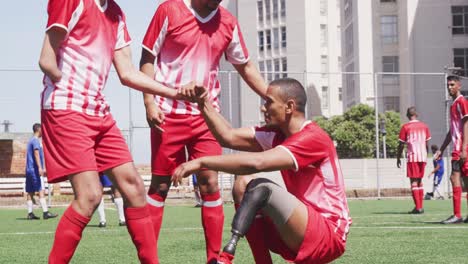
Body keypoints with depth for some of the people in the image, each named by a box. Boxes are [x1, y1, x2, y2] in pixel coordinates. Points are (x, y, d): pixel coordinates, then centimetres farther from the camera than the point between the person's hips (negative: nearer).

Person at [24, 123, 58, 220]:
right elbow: (36, 153, -19)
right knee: (41, 191, -12)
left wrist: (42, 168, 32)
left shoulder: (31, 140, 21)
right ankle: (45, 212, -17)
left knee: (30, 192, 6)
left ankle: (30, 213, 4)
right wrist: (40, 167, -26)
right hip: (35, 169, -9)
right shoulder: (36, 141, -8)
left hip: (29, 170, 9)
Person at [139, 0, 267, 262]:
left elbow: (245, 66, 15)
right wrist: (150, 103, -10)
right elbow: (148, 59, -2)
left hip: (206, 115, 3)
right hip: (168, 113, -3)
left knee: (210, 183, -2)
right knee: (160, 185, 2)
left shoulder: (228, 22, 4)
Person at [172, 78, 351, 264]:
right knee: (243, 185, -2)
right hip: (304, 234, 9)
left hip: (329, 235, -9)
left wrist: (201, 162, -29)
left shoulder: (313, 138, -19)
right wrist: (203, 103, -3)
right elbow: (229, 137, 3)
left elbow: (257, 162, -31)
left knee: (261, 189, -24)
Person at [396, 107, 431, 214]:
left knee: (414, 181, -4)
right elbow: (427, 144, 14)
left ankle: (418, 207, -11)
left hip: (412, 157, -4)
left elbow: (401, 145, -3)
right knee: (419, 181, 14)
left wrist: (398, 158, 6)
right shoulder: (424, 126, 11)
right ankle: (420, 206, 12)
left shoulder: (405, 127, -2)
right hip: (423, 156, 5)